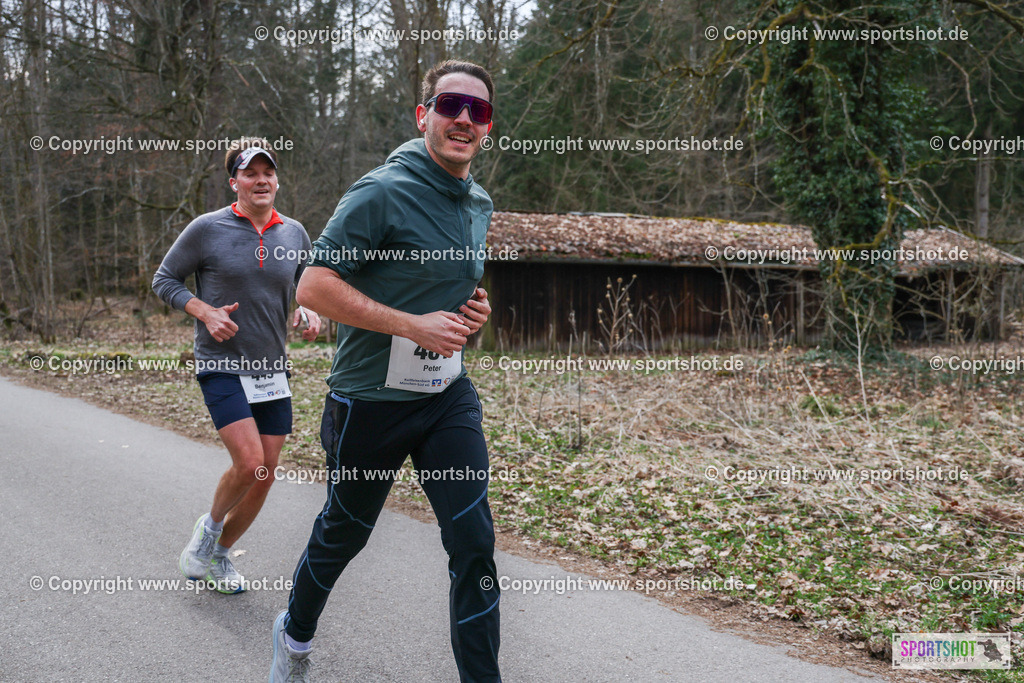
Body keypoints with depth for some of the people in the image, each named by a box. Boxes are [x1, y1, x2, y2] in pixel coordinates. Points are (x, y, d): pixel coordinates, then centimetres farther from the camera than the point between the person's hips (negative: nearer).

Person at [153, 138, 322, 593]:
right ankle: (209, 525, 12)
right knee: (249, 463, -19)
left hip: (273, 371, 5)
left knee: (263, 477, 6)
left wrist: (310, 313, -2)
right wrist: (205, 312, -14)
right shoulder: (207, 229, -6)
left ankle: (219, 554, 28)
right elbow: (163, 280, 2)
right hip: (222, 368, -5)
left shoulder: (295, 234, 6)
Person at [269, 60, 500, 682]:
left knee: (474, 541, -5)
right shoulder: (383, 193, -16)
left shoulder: (480, 204, 8)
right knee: (345, 532, 16)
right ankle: (296, 633, 45)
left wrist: (474, 311, 2)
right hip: (371, 400, -5)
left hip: (449, 398, 5)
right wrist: (415, 325, -23)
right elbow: (313, 287, -20)